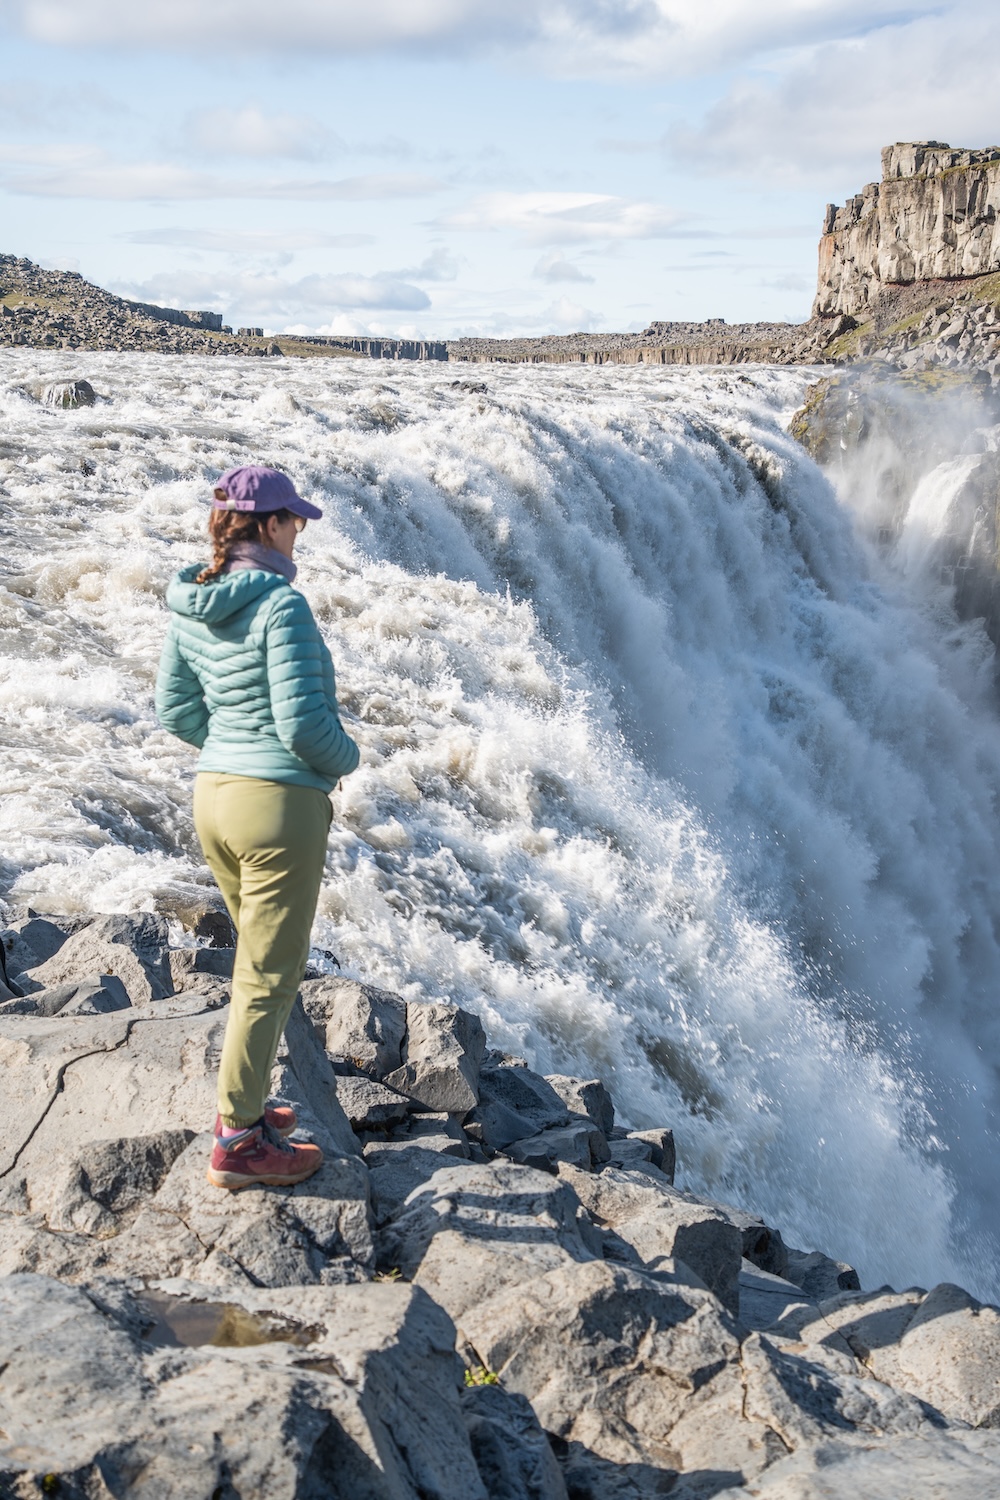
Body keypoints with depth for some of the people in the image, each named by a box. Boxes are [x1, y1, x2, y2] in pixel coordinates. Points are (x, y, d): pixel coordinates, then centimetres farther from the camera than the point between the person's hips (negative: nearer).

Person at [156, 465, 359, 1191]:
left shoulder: (190, 602, 6)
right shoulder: (281, 605, -18)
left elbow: (175, 707, 11)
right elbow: (302, 722, -20)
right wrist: (345, 758, 0)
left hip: (215, 794, 8)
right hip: (281, 804, -8)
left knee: (267, 960, 23)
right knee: (269, 978, 2)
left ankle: (245, 1103, 33)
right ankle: (237, 1143, 11)